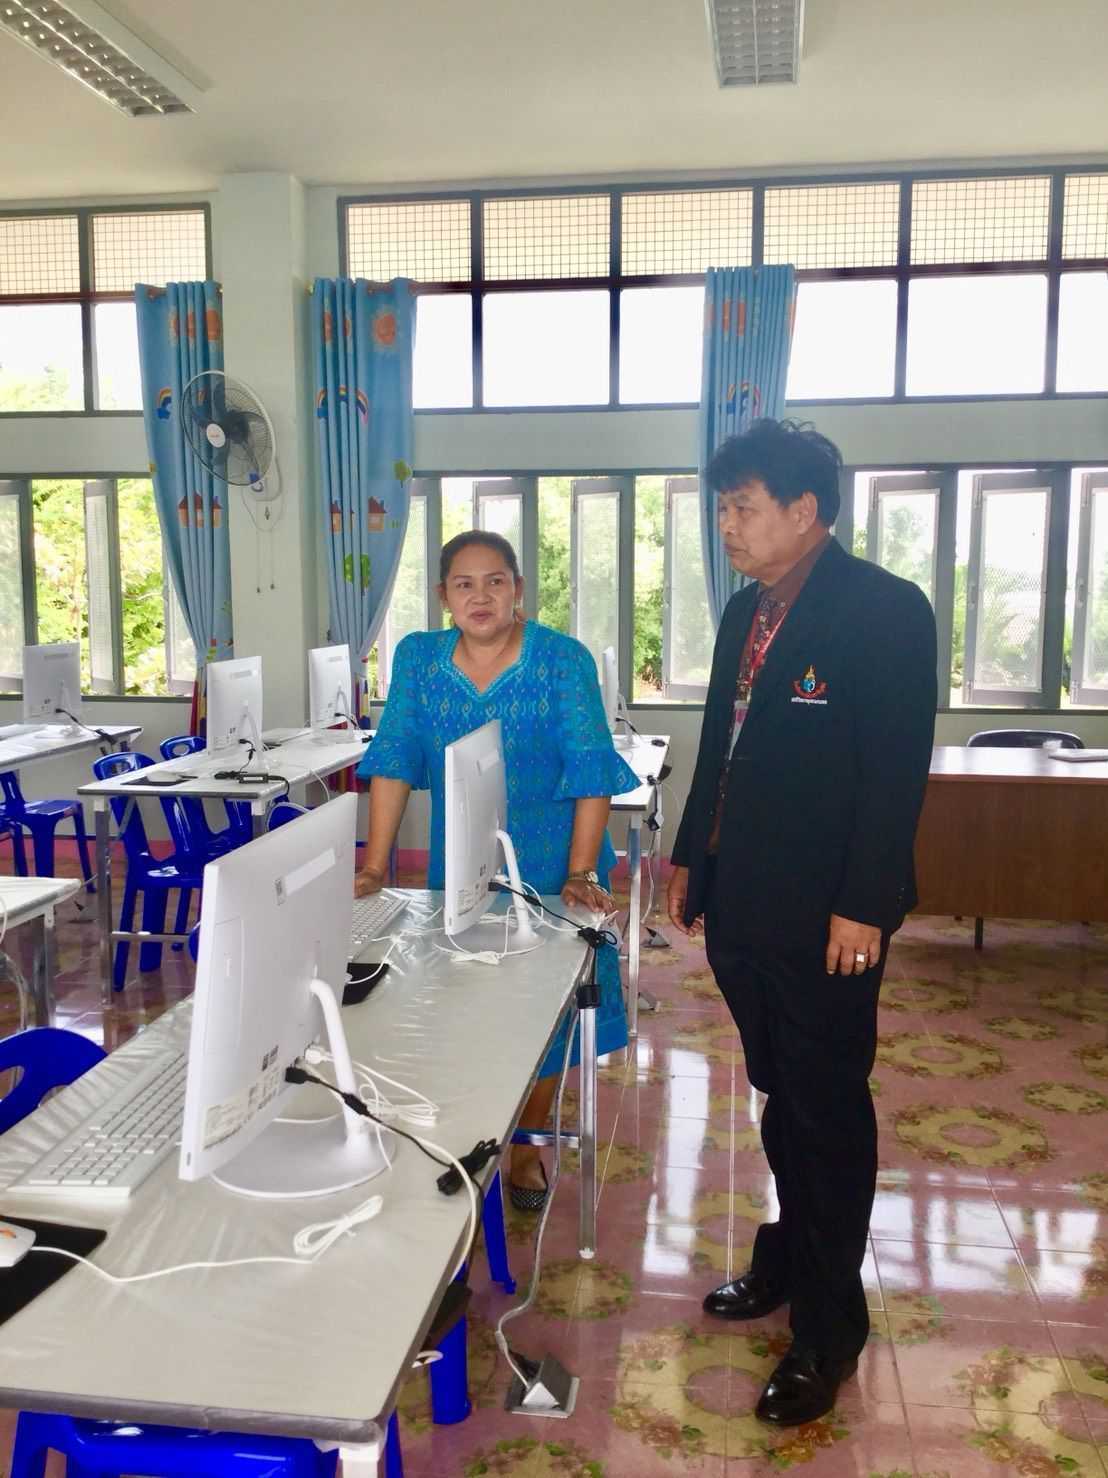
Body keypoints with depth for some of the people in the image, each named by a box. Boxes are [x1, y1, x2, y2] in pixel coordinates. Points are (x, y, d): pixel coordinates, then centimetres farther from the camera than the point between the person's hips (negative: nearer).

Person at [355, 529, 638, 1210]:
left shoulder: (565, 659, -11)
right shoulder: (418, 657, -2)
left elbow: (591, 772, -15)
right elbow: (395, 762, -5)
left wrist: (580, 876, -21)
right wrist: (374, 868, -10)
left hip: (548, 865, -2)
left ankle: (527, 1143, 28)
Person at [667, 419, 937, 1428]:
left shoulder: (884, 610, -13)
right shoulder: (747, 611, 11)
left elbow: (898, 769, -16)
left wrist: (862, 907, -18)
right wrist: (692, 859, 17)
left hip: (825, 916, -7)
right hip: (744, 904, 7)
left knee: (828, 1110, 6)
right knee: (781, 1096, 19)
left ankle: (829, 1325, 22)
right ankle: (790, 1258, 38)